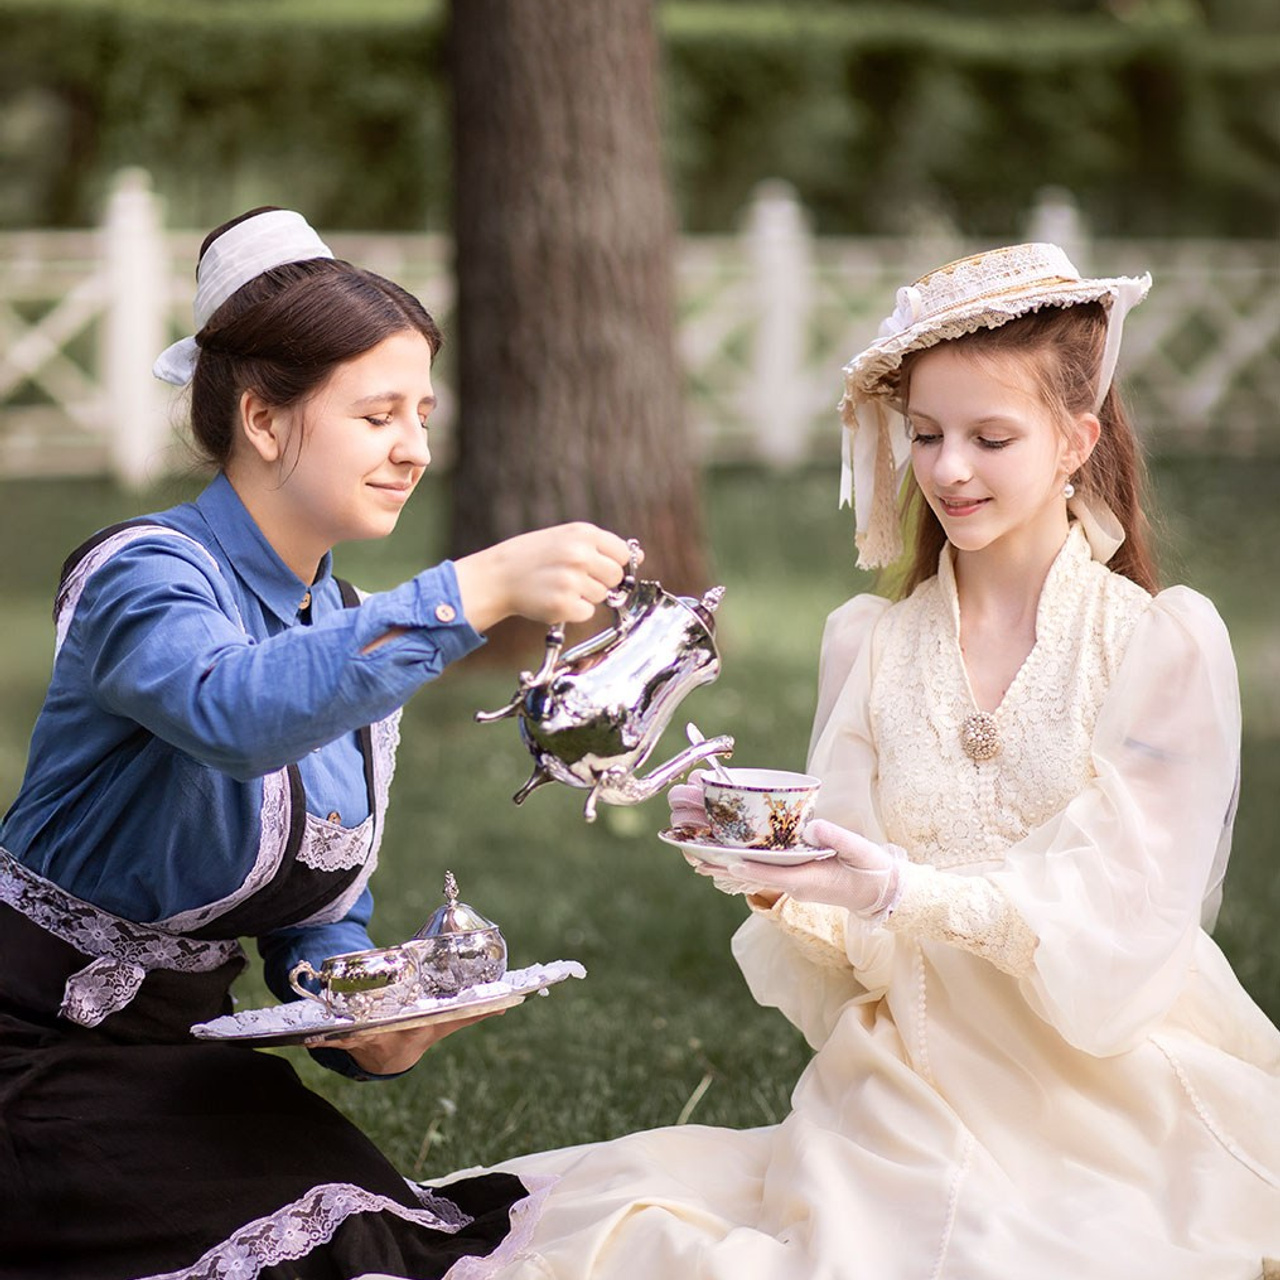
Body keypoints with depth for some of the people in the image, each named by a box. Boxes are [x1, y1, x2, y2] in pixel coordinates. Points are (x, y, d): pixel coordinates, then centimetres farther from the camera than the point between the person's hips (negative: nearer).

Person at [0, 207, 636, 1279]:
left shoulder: (361, 631, 8)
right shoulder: (146, 573, -16)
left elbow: (325, 917, 10)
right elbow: (236, 710, -40)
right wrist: (476, 590, -46)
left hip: (179, 1057, 7)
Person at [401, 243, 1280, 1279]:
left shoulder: (1169, 642, -1)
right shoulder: (866, 644, 9)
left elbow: (1120, 922, -10)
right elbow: (850, 946, 5)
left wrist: (907, 892, -24)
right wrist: (775, 883, -17)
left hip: (1111, 1105, -2)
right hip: (914, 1099, 2)